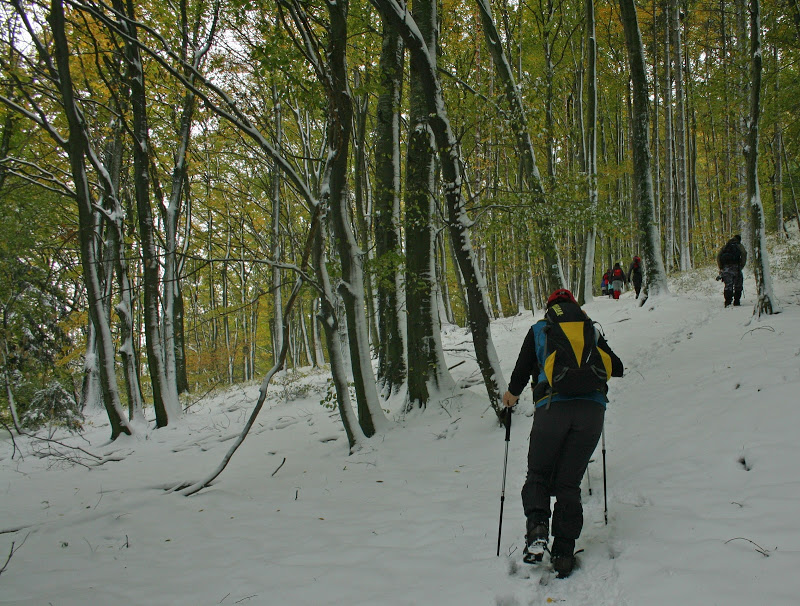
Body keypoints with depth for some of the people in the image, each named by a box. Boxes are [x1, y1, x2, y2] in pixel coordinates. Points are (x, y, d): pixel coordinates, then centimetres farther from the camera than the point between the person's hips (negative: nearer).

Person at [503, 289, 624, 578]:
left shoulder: (538, 330, 16)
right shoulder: (592, 331, 21)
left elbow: (522, 371, 13)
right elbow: (617, 368, 25)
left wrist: (512, 394, 33)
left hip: (552, 406, -2)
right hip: (592, 409, 2)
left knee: (538, 475, 9)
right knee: (569, 482, 8)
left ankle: (537, 527, -18)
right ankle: (564, 551, -1)